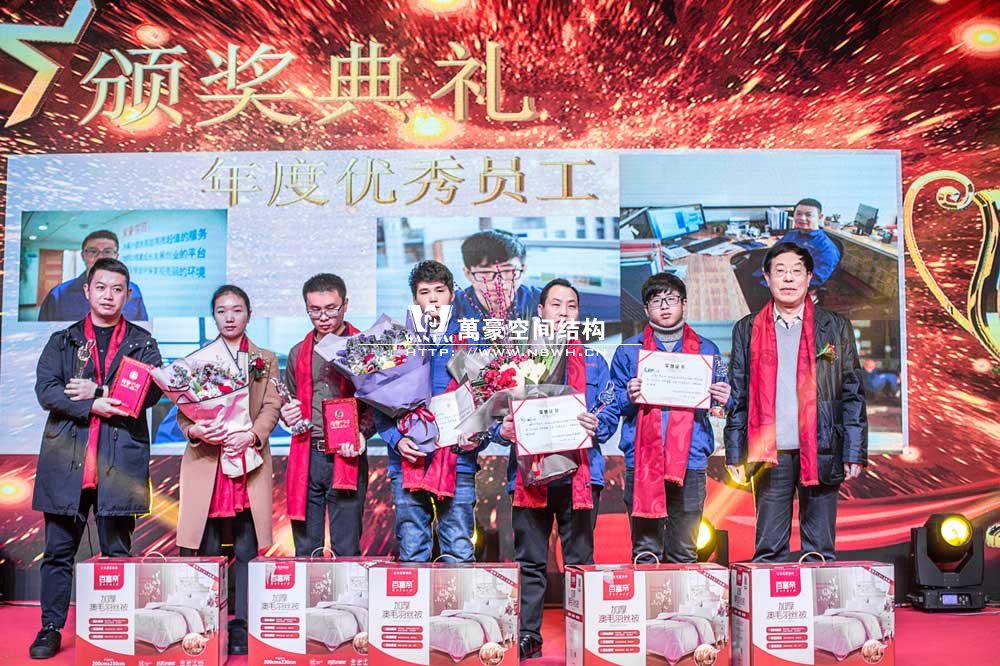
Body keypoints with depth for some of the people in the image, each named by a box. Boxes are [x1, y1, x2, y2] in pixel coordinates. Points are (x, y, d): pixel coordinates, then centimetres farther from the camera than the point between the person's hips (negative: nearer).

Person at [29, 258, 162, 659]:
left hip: (120, 460, -1)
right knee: (58, 550, 6)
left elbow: (151, 392, -4)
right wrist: (92, 406, -15)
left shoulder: (142, 343, 10)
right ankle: (51, 629, 16)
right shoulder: (62, 341, 13)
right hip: (66, 459, 1)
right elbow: (45, 391, -1)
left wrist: (99, 392, -11)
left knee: (117, 552, 5)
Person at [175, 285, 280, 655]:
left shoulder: (266, 360, 12)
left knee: (246, 549, 1)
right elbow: (182, 412, 7)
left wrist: (251, 435, -15)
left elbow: (271, 408, 3)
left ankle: (241, 628, 8)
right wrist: (195, 430, -15)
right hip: (205, 462, 0)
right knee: (207, 550, 0)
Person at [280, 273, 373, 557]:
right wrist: (287, 414, 3)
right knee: (305, 550, 10)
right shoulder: (299, 353, 15)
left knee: (346, 550, 1)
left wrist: (362, 433, -16)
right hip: (305, 458, 4)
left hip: (346, 458, -4)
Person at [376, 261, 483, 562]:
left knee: (460, 553, 0)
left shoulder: (471, 341, 9)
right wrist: (396, 439, -8)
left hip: (458, 461, -1)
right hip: (407, 462, 1)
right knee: (411, 553, 5)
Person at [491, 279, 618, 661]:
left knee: (580, 560, 4)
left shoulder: (593, 361, 14)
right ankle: (527, 635, 13)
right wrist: (503, 430, -15)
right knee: (529, 561, 4)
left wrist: (597, 426, -14)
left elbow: (610, 414, 7)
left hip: (579, 472, 1)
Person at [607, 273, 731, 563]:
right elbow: (612, 404, 8)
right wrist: (628, 397, -13)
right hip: (642, 461, -1)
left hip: (690, 461, 1)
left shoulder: (706, 350, 14)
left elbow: (719, 400, 15)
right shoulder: (628, 351, 11)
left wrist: (724, 398, -7)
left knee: (685, 553, 4)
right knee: (645, 549, 1)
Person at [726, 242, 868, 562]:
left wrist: (854, 453, -1)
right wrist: (735, 454, 3)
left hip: (821, 453, 0)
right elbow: (738, 396, 9)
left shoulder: (835, 327, 8)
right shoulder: (747, 330, 9)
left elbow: (853, 394, 6)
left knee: (820, 551, 6)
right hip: (769, 454, 0)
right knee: (768, 550, 4)